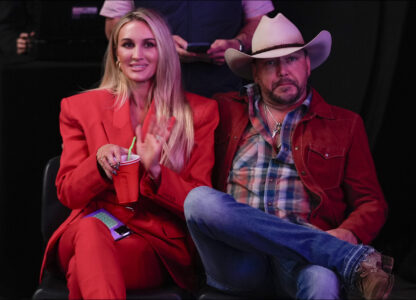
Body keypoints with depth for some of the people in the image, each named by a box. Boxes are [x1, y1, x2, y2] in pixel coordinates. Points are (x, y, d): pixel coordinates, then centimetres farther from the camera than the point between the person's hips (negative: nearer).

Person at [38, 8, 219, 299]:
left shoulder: (200, 112, 9)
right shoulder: (81, 108, 12)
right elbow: (67, 193, 9)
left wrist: (155, 170, -15)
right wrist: (99, 162, -13)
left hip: (159, 245, -2)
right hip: (92, 230, 3)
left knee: (81, 269, -36)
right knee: (91, 228, -38)